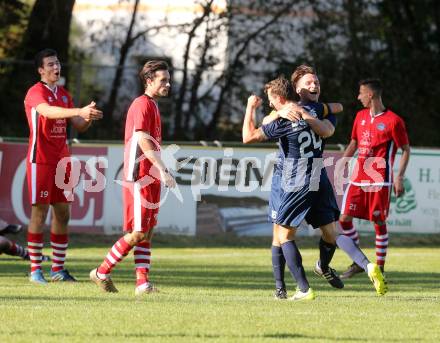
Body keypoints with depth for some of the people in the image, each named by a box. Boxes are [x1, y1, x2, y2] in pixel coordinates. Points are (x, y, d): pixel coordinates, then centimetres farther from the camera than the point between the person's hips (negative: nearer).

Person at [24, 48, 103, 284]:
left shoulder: (64, 95, 15)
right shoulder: (36, 93, -9)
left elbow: (78, 126, 15)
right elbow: (48, 112, -30)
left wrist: (88, 117, -8)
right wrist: (80, 111, -42)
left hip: (61, 160, 7)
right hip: (40, 160, -7)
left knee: (63, 213, 6)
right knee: (40, 212, -5)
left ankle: (58, 269, 12)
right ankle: (35, 269, 0)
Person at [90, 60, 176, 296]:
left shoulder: (153, 105, 18)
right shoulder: (142, 104, -12)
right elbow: (143, 142, -21)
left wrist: (161, 171, 18)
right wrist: (163, 171, -26)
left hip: (150, 178, 10)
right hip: (139, 179, -10)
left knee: (148, 232, 5)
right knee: (138, 233, -9)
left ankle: (142, 282, 4)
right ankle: (101, 273, 0)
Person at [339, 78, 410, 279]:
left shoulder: (393, 121, -8)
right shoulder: (361, 116, 12)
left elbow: (405, 150, -4)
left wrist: (399, 178, -12)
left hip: (380, 180, -6)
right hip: (358, 178, 6)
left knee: (379, 222, -2)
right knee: (345, 218, 0)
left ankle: (380, 267, 7)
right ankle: (358, 263, 13)